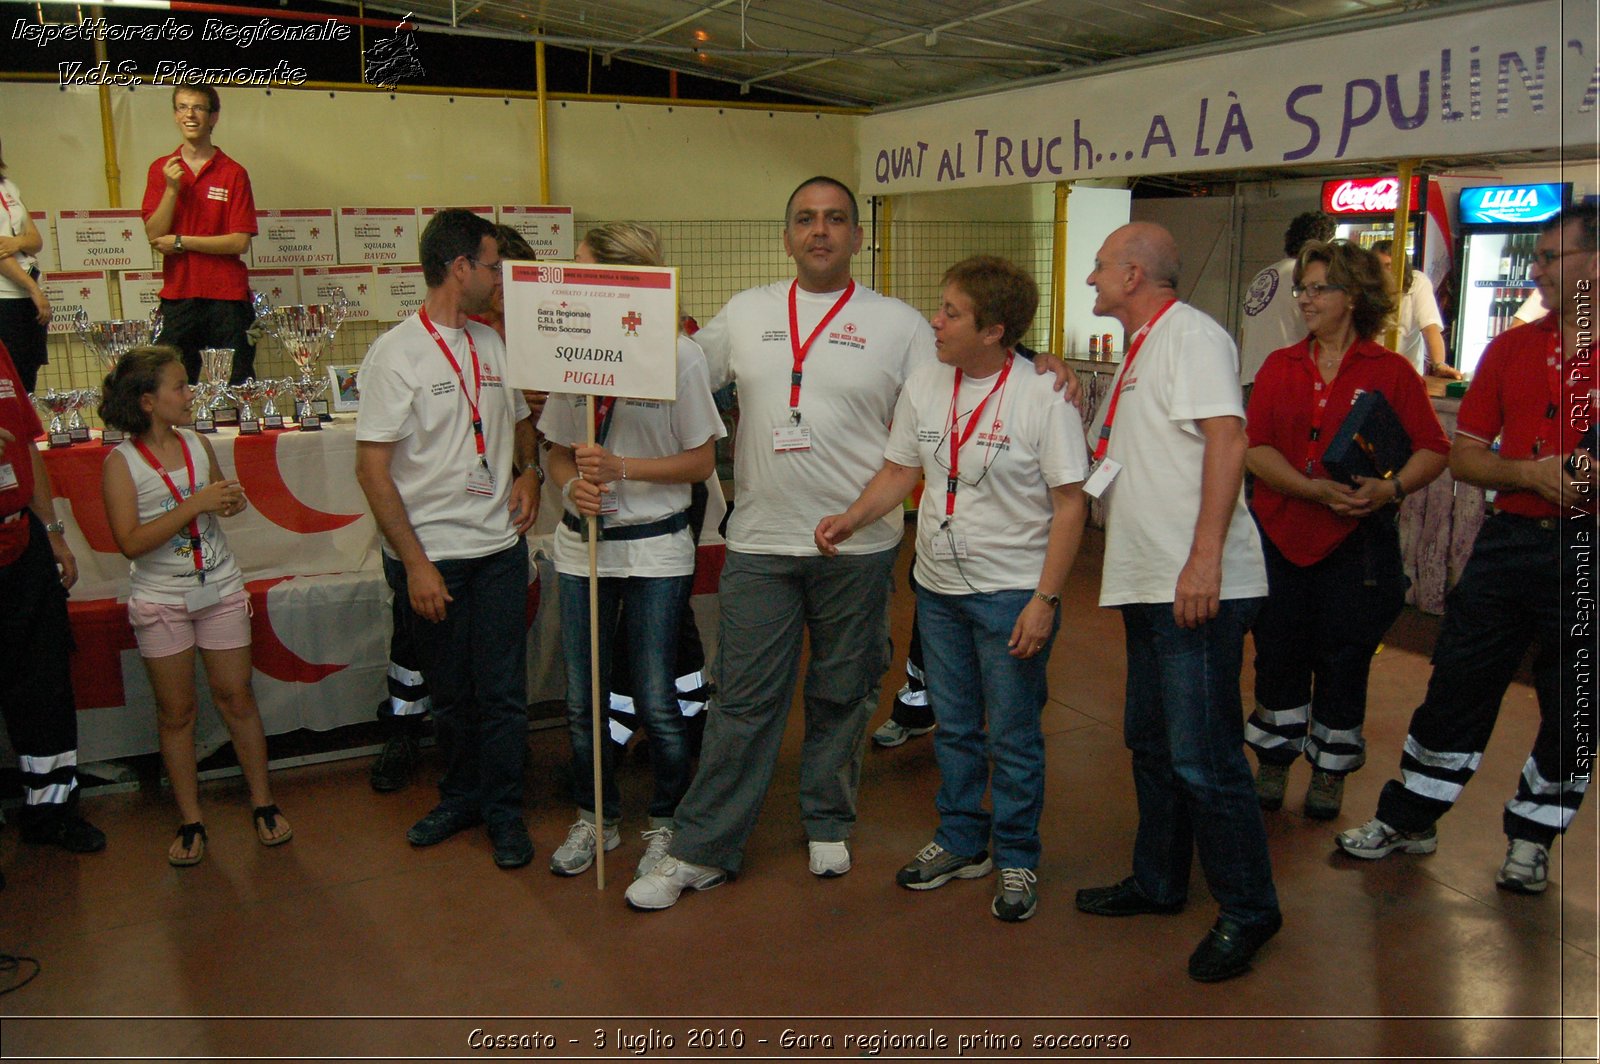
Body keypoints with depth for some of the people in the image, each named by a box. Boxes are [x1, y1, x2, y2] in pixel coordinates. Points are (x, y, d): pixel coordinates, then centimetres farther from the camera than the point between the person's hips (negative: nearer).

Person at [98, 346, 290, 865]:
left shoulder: (198, 445, 3)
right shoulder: (121, 462, -10)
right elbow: (131, 542, -18)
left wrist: (232, 503, -4)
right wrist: (196, 503, -24)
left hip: (220, 589, 3)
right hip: (161, 601, -3)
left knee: (236, 698, 7)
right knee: (176, 711, 7)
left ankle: (263, 802, 20)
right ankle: (190, 819, 18)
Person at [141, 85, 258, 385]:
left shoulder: (233, 173, 1)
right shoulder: (161, 169, 10)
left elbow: (240, 242, -7)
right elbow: (154, 235, 2)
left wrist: (181, 242, -7)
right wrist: (171, 189, -10)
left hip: (227, 296, -2)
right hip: (177, 295, 3)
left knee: (237, 389, -1)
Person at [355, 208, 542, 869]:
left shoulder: (492, 346, 8)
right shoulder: (396, 353, -9)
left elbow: (520, 419, 25)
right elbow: (372, 467, -12)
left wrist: (527, 473, 3)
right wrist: (415, 562, -15)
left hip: (500, 547, 4)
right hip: (429, 555, -4)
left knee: (502, 690, 5)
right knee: (449, 692, 11)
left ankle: (503, 810, 20)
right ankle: (462, 797, 30)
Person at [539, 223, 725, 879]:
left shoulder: (679, 355, -11)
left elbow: (702, 461, -7)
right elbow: (558, 451, 9)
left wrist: (620, 467, -19)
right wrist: (573, 484, -13)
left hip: (655, 547, -4)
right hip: (582, 545, 4)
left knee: (656, 701, 4)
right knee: (581, 700, 12)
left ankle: (667, 824, 26)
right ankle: (595, 818, 33)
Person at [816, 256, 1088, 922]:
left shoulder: (1042, 396, -14)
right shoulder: (924, 386, 2)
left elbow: (1070, 503, -13)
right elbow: (901, 471, 11)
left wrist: (1045, 599, -18)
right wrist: (851, 518, -7)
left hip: (1013, 593, -5)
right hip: (938, 589, 6)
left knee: (1013, 735, 6)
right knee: (954, 727, 17)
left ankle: (1017, 858, 23)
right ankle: (962, 842, 34)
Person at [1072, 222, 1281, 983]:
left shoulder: (1190, 334, -10)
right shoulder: (1139, 349, 20)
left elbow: (1227, 438, -21)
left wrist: (1204, 558, -27)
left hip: (1199, 586, -10)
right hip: (1148, 583, 10)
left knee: (1202, 757, -6)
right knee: (1151, 743, 18)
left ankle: (1247, 911, 9)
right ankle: (1158, 883, 33)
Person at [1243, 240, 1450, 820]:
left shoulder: (1391, 371, -1)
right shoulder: (1279, 366, 6)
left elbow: (1434, 450, -1)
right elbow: (1256, 448, -4)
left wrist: (1392, 487, -20)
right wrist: (1316, 489, -18)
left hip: (1356, 542, -2)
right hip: (1280, 536, 2)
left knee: (1343, 660, 6)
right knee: (1278, 654, 10)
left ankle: (1329, 772, 24)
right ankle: (1273, 764, 27)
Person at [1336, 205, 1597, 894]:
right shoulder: (1510, 348, 8)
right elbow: (1463, 455, 7)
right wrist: (1531, 474, -11)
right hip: (1510, 540, 3)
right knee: (1457, 686, 8)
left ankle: (1530, 840, 28)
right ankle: (1408, 820, 23)